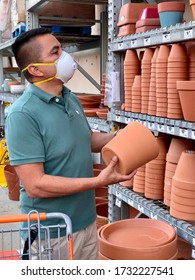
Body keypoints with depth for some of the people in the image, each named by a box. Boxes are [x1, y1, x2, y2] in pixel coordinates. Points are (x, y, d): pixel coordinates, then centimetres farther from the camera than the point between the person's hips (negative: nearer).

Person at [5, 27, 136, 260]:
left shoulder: (72, 99, 3)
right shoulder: (23, 114, -22)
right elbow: (35, 185, -25)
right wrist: (98, 181, -25)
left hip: (87, 220, 8)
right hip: (51, 233, -7)